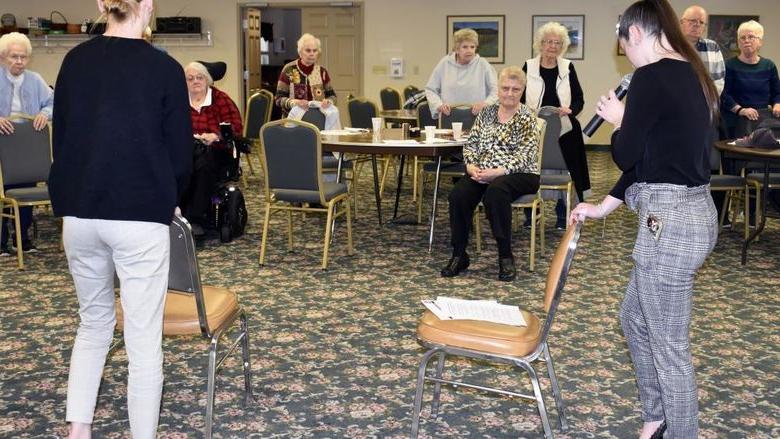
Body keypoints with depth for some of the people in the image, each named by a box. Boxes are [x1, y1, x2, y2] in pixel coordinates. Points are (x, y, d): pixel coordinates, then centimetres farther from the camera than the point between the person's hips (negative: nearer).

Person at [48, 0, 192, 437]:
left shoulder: (75, 60, 6)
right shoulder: (164, 68, -7)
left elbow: (61, 139, 11)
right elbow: (181, 153, -3)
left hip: (79, 213, 5)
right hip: (140, 216, -5)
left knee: (94, 321, 21)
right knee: (144, 340, 3)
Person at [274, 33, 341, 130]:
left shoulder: (322, 71, 8)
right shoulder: (289, 70, -2)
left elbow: (332, 95, 14)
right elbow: (278, 99, -2)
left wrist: (328, 101, -8)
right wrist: (295, 102, -19)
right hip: (296, 116, -3)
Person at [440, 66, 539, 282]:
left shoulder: (527, 118, -2)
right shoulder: (487, 112, 13)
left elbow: (525, 155, -12)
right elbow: (471, 143, 11)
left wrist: (497, 172, -24)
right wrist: (471, 166, -9)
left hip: (519, 175, -4)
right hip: (483, 174, 4)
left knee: (495, 191, -37)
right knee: (458, 194, -25)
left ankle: (506, 257, -25)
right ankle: (459, 255, -13)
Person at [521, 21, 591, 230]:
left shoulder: (568, 68, 4)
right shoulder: (528, 67, 1)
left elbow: (579, 99, 5)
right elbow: (519, 99, 3)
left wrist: (570, 110, -15)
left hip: (564, 130, 1)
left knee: (565, 173, 3)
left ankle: (563, 216, 15)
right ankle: (530, 214, 16)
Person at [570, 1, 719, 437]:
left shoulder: (653, 77, -17)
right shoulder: (693, 75, 13)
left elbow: (627, 154, -13)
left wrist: (619, 120, 8)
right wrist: (603, 206, 23)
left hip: (670, 220, -10)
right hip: (692, 210, 10)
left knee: (668, 342, 5)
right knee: (636, 318, 24)